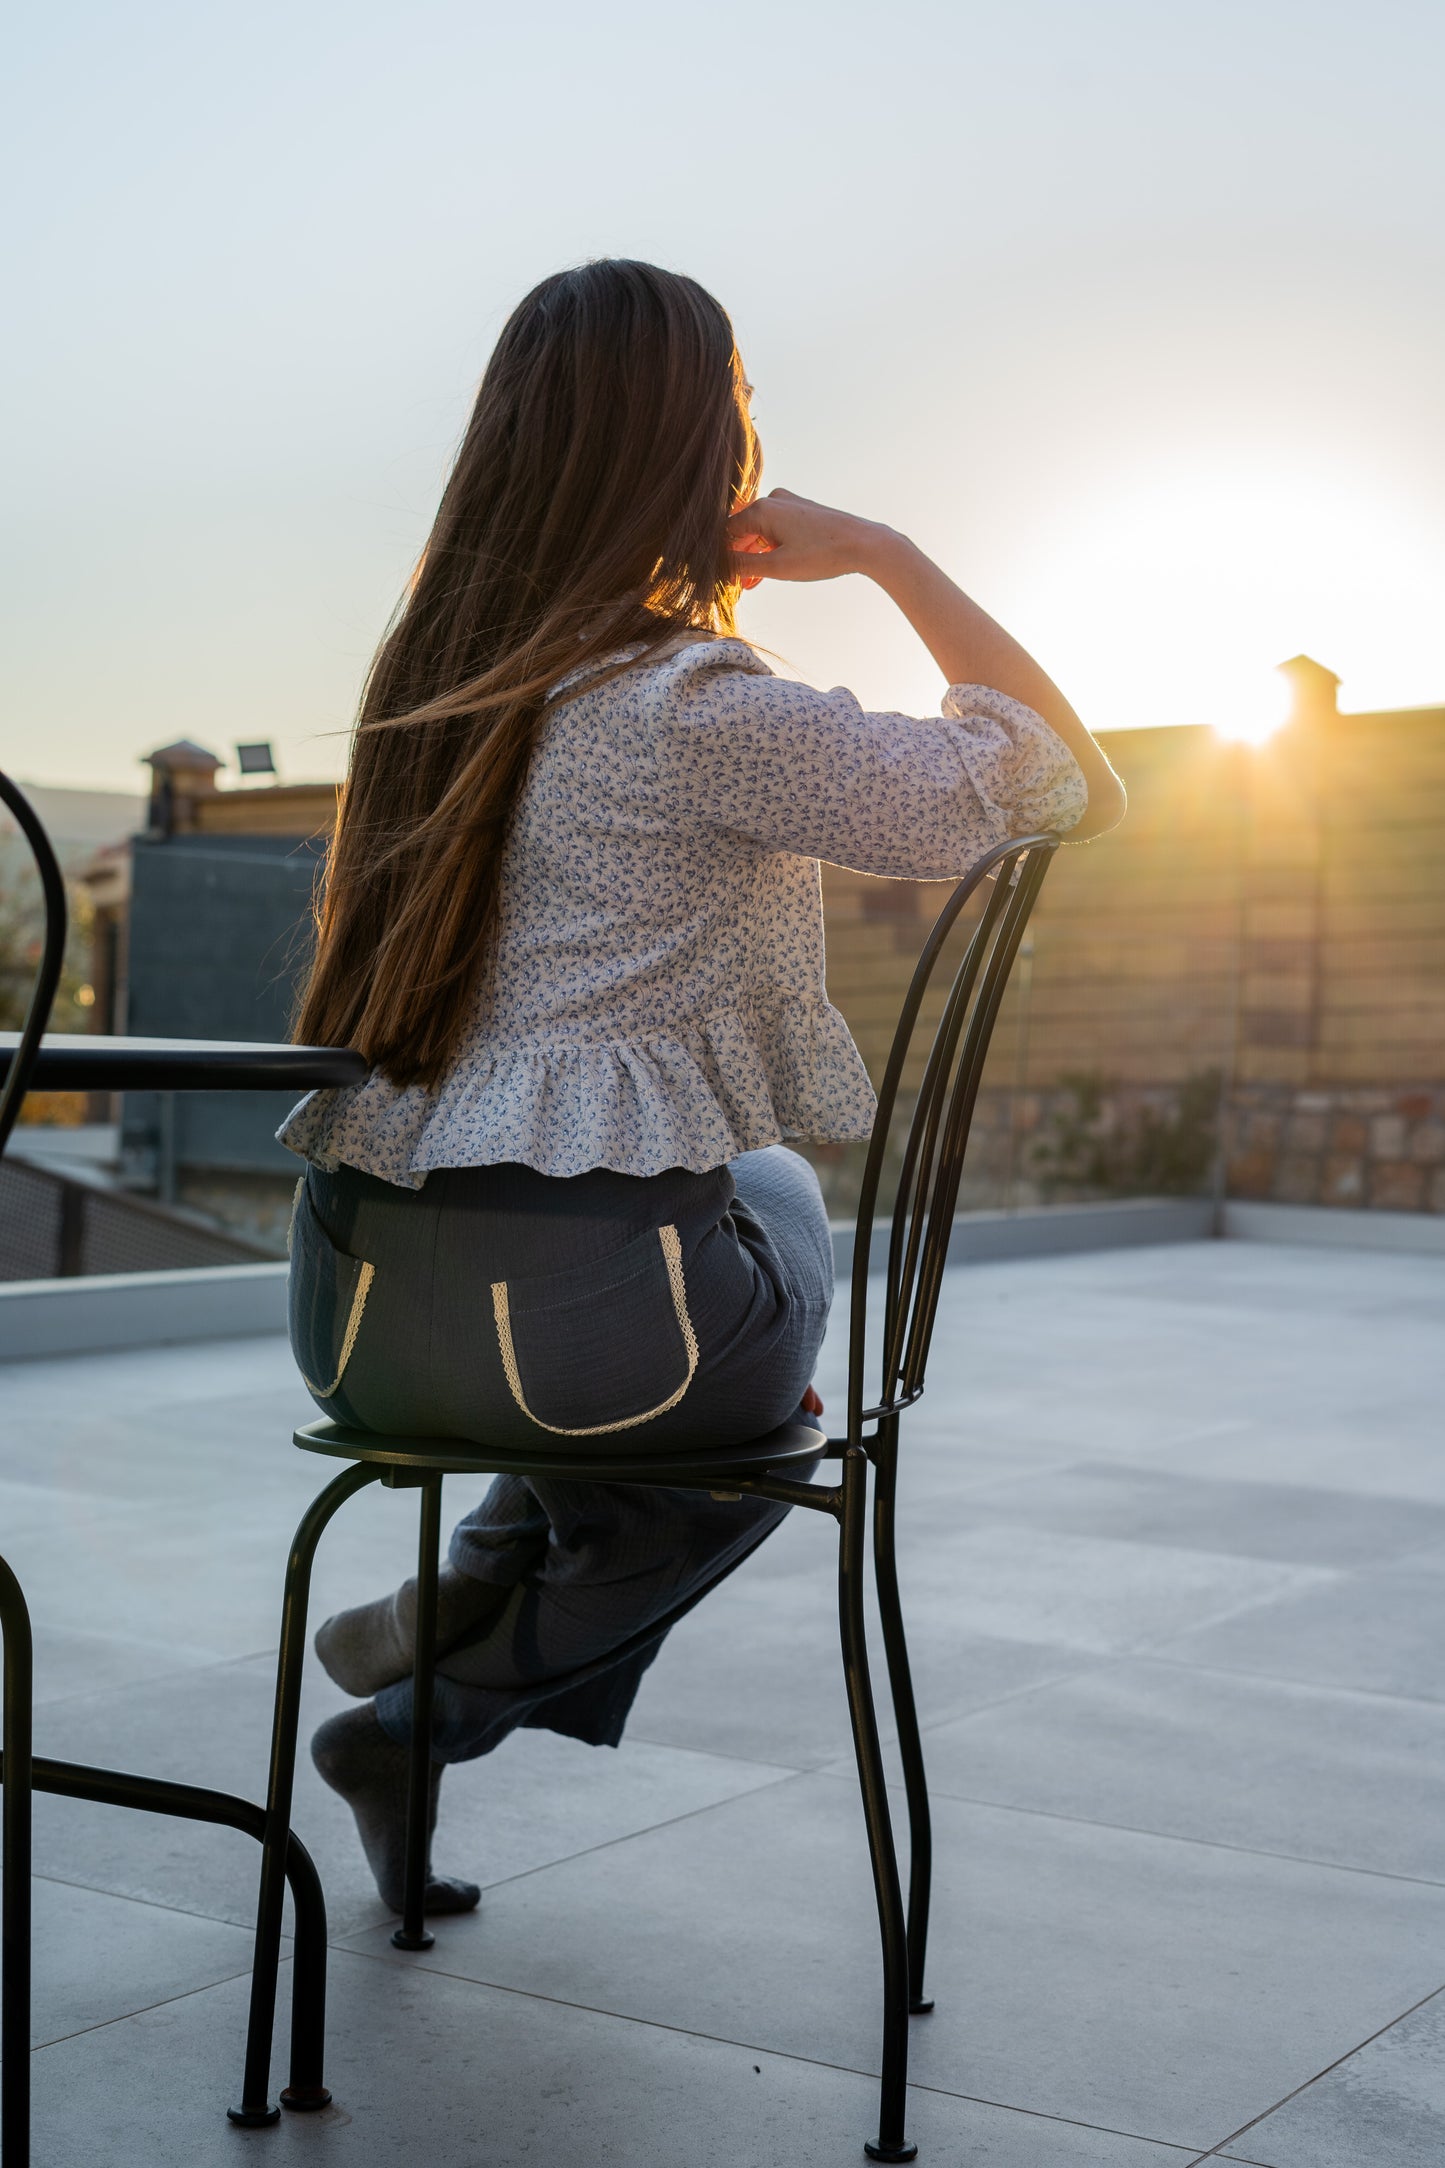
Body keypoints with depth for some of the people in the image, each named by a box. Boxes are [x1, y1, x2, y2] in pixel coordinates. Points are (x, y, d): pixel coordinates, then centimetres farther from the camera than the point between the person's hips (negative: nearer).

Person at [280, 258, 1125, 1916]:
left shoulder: (439, 672, 10)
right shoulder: (698, 710, -14)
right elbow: (1065, 787, -8)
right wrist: (876, 551, -2)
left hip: (354, 1308, 8)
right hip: (578, 1315, -7)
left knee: (763, 1197, 34)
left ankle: (478, 1597, 24)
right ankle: (440, 1704, 20)